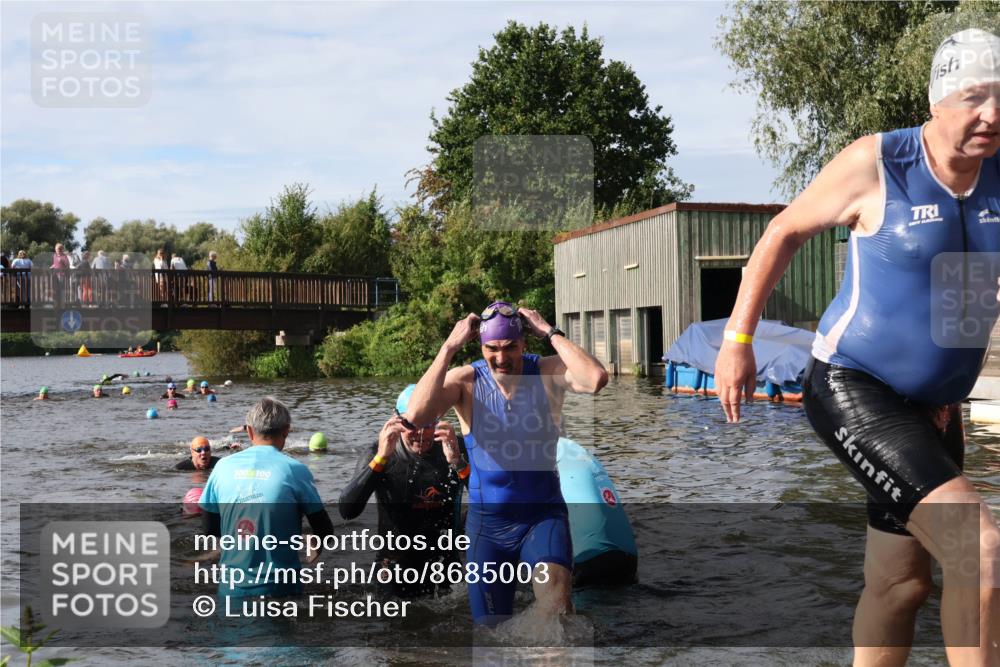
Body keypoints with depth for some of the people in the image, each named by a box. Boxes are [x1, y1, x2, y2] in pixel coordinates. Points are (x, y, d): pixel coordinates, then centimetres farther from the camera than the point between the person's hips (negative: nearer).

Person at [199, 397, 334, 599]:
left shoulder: (223, 467, 0)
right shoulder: (294, 470, -9)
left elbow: (210, 529, 9)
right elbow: (325, 532, -3)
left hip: (231, 587, 3)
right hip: (278, 588, -3)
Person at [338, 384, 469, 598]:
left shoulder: (456, 449, -11)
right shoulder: (376, 454, -13)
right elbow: (347, 511, -26)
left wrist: (457, 462, -36)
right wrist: (381, 458, -36)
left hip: (445, 571, 1)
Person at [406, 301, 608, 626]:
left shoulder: (548, 372, -9)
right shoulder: (466, 381, -9)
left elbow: (596, 380, -31)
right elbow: (415, 415, -28)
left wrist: (550, 333, -24)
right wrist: (449, 348, -24)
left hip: (543, 514, -1)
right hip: (487, 520, 1)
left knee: (556, 607, -28)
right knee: (490, 626, 9)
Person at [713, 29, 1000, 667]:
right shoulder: (876, 164, -13)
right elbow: (784, 233, -2)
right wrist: (737, 340, -4)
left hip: (933, 406, 6)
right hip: (852, 389, -6)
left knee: (899, 581, 14)